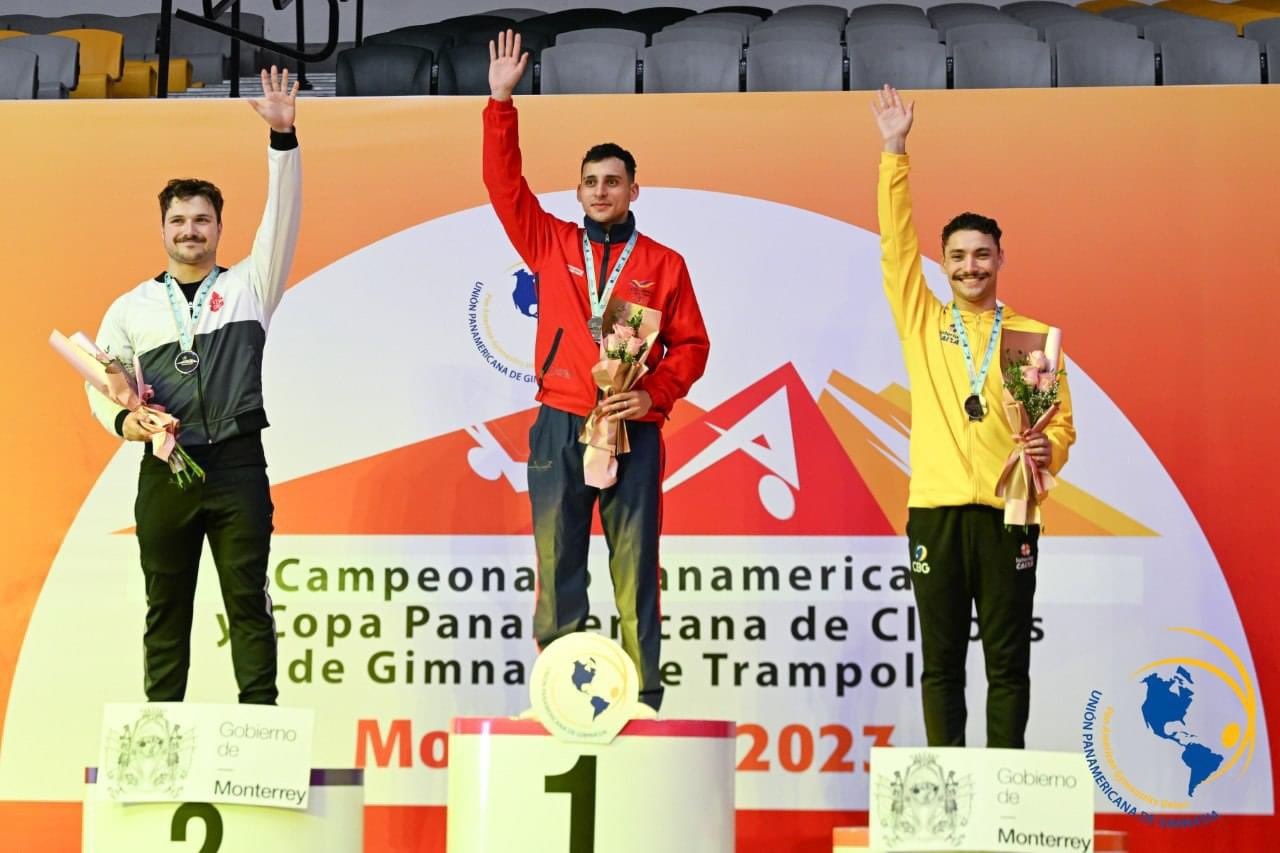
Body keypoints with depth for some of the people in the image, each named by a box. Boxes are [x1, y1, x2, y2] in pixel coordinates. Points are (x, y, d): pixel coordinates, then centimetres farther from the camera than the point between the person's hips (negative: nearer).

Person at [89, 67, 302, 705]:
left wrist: (283, 138, -13)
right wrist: (121, 418, -12)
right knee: (167, 606, 8)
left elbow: (282, 216, -2)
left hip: (237, 465, -2)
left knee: (247, 601, 0)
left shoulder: (249, 287, 8)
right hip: (165, 469, 2)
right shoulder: (131, 308, 12)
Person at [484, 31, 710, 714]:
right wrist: (501, 103, -2)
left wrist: (655, 394, -9)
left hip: (632, 432, -1)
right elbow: (504, 183, 4)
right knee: (557, 568, 2)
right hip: (559, 428, 1)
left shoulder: (663, 264, 7)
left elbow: (691, 344, 7)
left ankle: (644, 701, 1)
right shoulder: (551, 246, 10)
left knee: (634, 569, -1)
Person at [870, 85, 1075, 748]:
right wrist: (895, 153, -1)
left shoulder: (1033, 338, 8)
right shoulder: (921, 322, 10)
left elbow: (1062, 419, 9)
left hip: (1007, 511, -1)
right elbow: (897, 245, 4)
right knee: (941, 661, 5)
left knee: (1007, 661, 3)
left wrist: (1050, 450, -14)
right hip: (935, 510, 1)